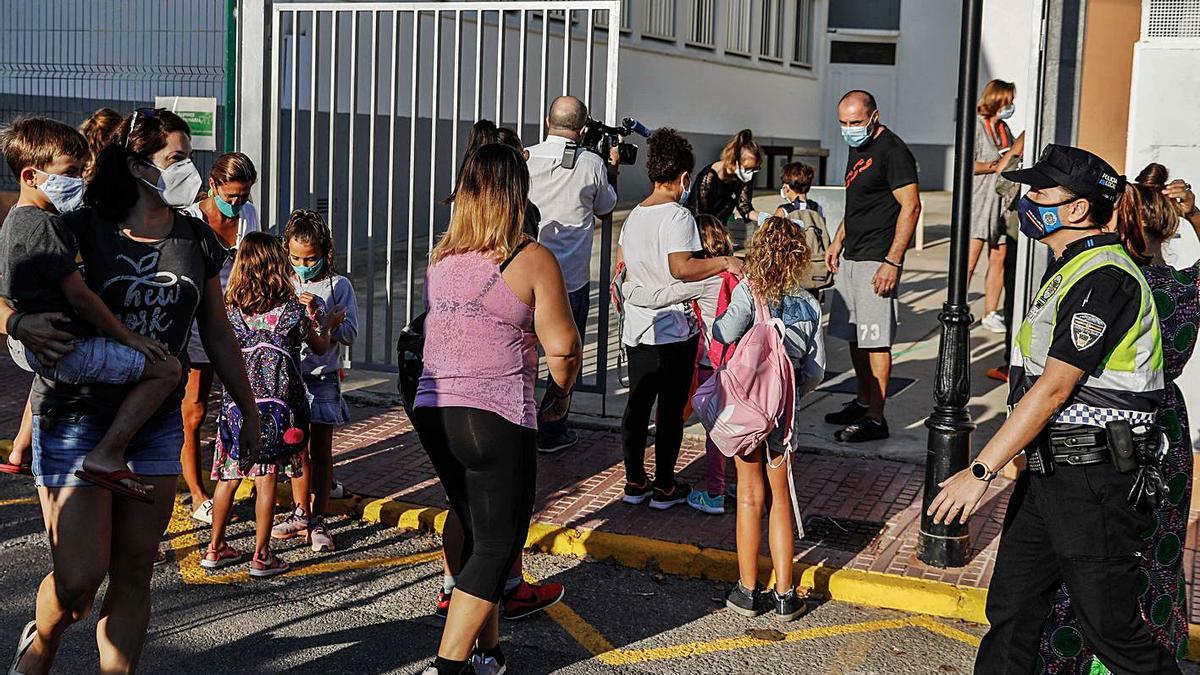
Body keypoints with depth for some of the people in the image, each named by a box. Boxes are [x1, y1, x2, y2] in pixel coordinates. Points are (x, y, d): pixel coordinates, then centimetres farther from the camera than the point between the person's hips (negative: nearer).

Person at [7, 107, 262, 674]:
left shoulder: (197, 241, 5)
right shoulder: (80, 230, -10)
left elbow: (218, 336, 14)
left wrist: (250, 413, 17)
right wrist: (22, 322, -31)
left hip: (156, 424, 4)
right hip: (77, 418, -4)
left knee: (135, 572, 6)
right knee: (79, 578, -5)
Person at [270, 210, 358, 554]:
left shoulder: (339, 286, -5)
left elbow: (350, 333, -10)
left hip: (323, 377, -3)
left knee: (320, 449, 0)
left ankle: (318, 521, 8)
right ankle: (300, 513, 26)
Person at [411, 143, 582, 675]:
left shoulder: (440, 257, 9)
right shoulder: (532, 260, -8)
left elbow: (432, 332, 14)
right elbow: (562, 347, -8)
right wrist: (562, 393, 10)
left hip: (431, 411, 7)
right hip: (495, 417, -6)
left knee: (477, 534, 19)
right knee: (497, 546, 2)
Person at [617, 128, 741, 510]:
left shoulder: (633, 216, 9)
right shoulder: (678, 216, -15)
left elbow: (621, 265, 18)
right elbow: (682, 267, -26)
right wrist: (725, 261, -17)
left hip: (637, 330, 7)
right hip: (674, 331, -7)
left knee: (637, 404, 13)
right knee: (671, 409, 3)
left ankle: (634, 481, 21)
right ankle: (664, 487, 11)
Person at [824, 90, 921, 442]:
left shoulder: (893, 151, -14)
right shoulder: (857, 148, 15)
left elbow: (911, 206, -18)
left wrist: (892, 262, -22)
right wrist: (838, 242, 21)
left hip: (876, 261, -9)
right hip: (850, 258, 10)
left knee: (875, 341, -7)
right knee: (854, 336, 15)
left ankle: (875, 419, -2)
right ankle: (863, 402, 27)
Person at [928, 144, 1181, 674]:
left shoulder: (1104, 278, -18)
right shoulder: (1068, 269, 14)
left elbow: (1053, 389, -22)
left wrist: (979, 472, -20)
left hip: (1093, 480, -10)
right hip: (1049, 467, 10)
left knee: (1110, 627, 1)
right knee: (1011, 610, 13)